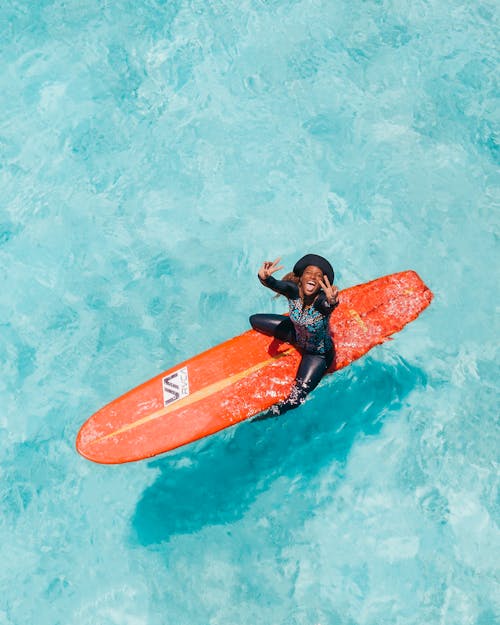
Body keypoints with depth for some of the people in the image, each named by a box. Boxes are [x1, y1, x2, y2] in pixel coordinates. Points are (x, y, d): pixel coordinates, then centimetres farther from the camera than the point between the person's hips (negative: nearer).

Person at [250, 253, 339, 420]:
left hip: (318, 353, -5)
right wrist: (264, 277, -68)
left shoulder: (322, 301, -37)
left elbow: (327, 305, -61)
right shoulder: (293, 290, -26)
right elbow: (275, 285, -45)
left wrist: (332, 302, -85)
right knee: (254, 320, 15)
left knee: (296, 399, -11)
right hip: (296, 334, 5)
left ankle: (271, 414, 21)